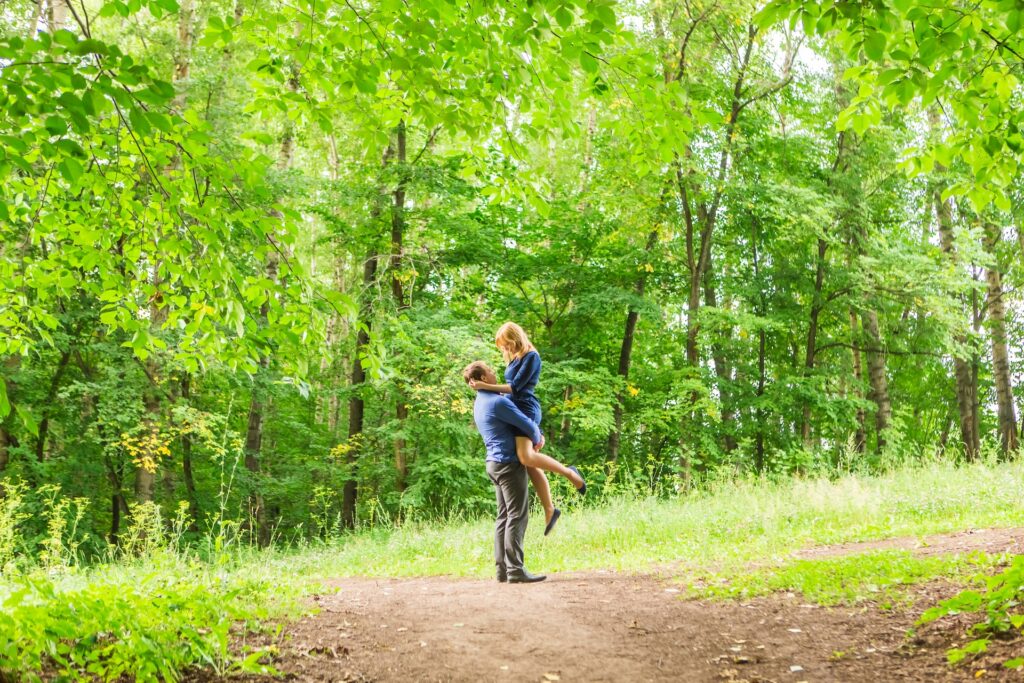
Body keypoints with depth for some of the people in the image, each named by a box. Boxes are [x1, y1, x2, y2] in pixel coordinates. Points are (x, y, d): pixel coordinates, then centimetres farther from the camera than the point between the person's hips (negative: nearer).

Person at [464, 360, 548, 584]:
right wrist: (538, 439, 8)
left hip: (495, 463, 10)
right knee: (517, 516, -9)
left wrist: (536, 433, 13)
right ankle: (515, 569, -12)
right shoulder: (498, 401, -15)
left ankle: (502, 568, 9)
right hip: (509, 463, -10)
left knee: (503, 517, 10)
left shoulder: (479, 404, 16)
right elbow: (526, 423, -12)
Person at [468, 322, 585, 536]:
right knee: (531, 465, 6)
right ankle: (549, 510, 11)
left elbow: (515, 387, -13)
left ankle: (568, 472, -10)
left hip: (526, 408, -9)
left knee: (526, 457, -27)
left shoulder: (531, 357, -7)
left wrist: (485, 386, -15)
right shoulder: (514, 359, 21)